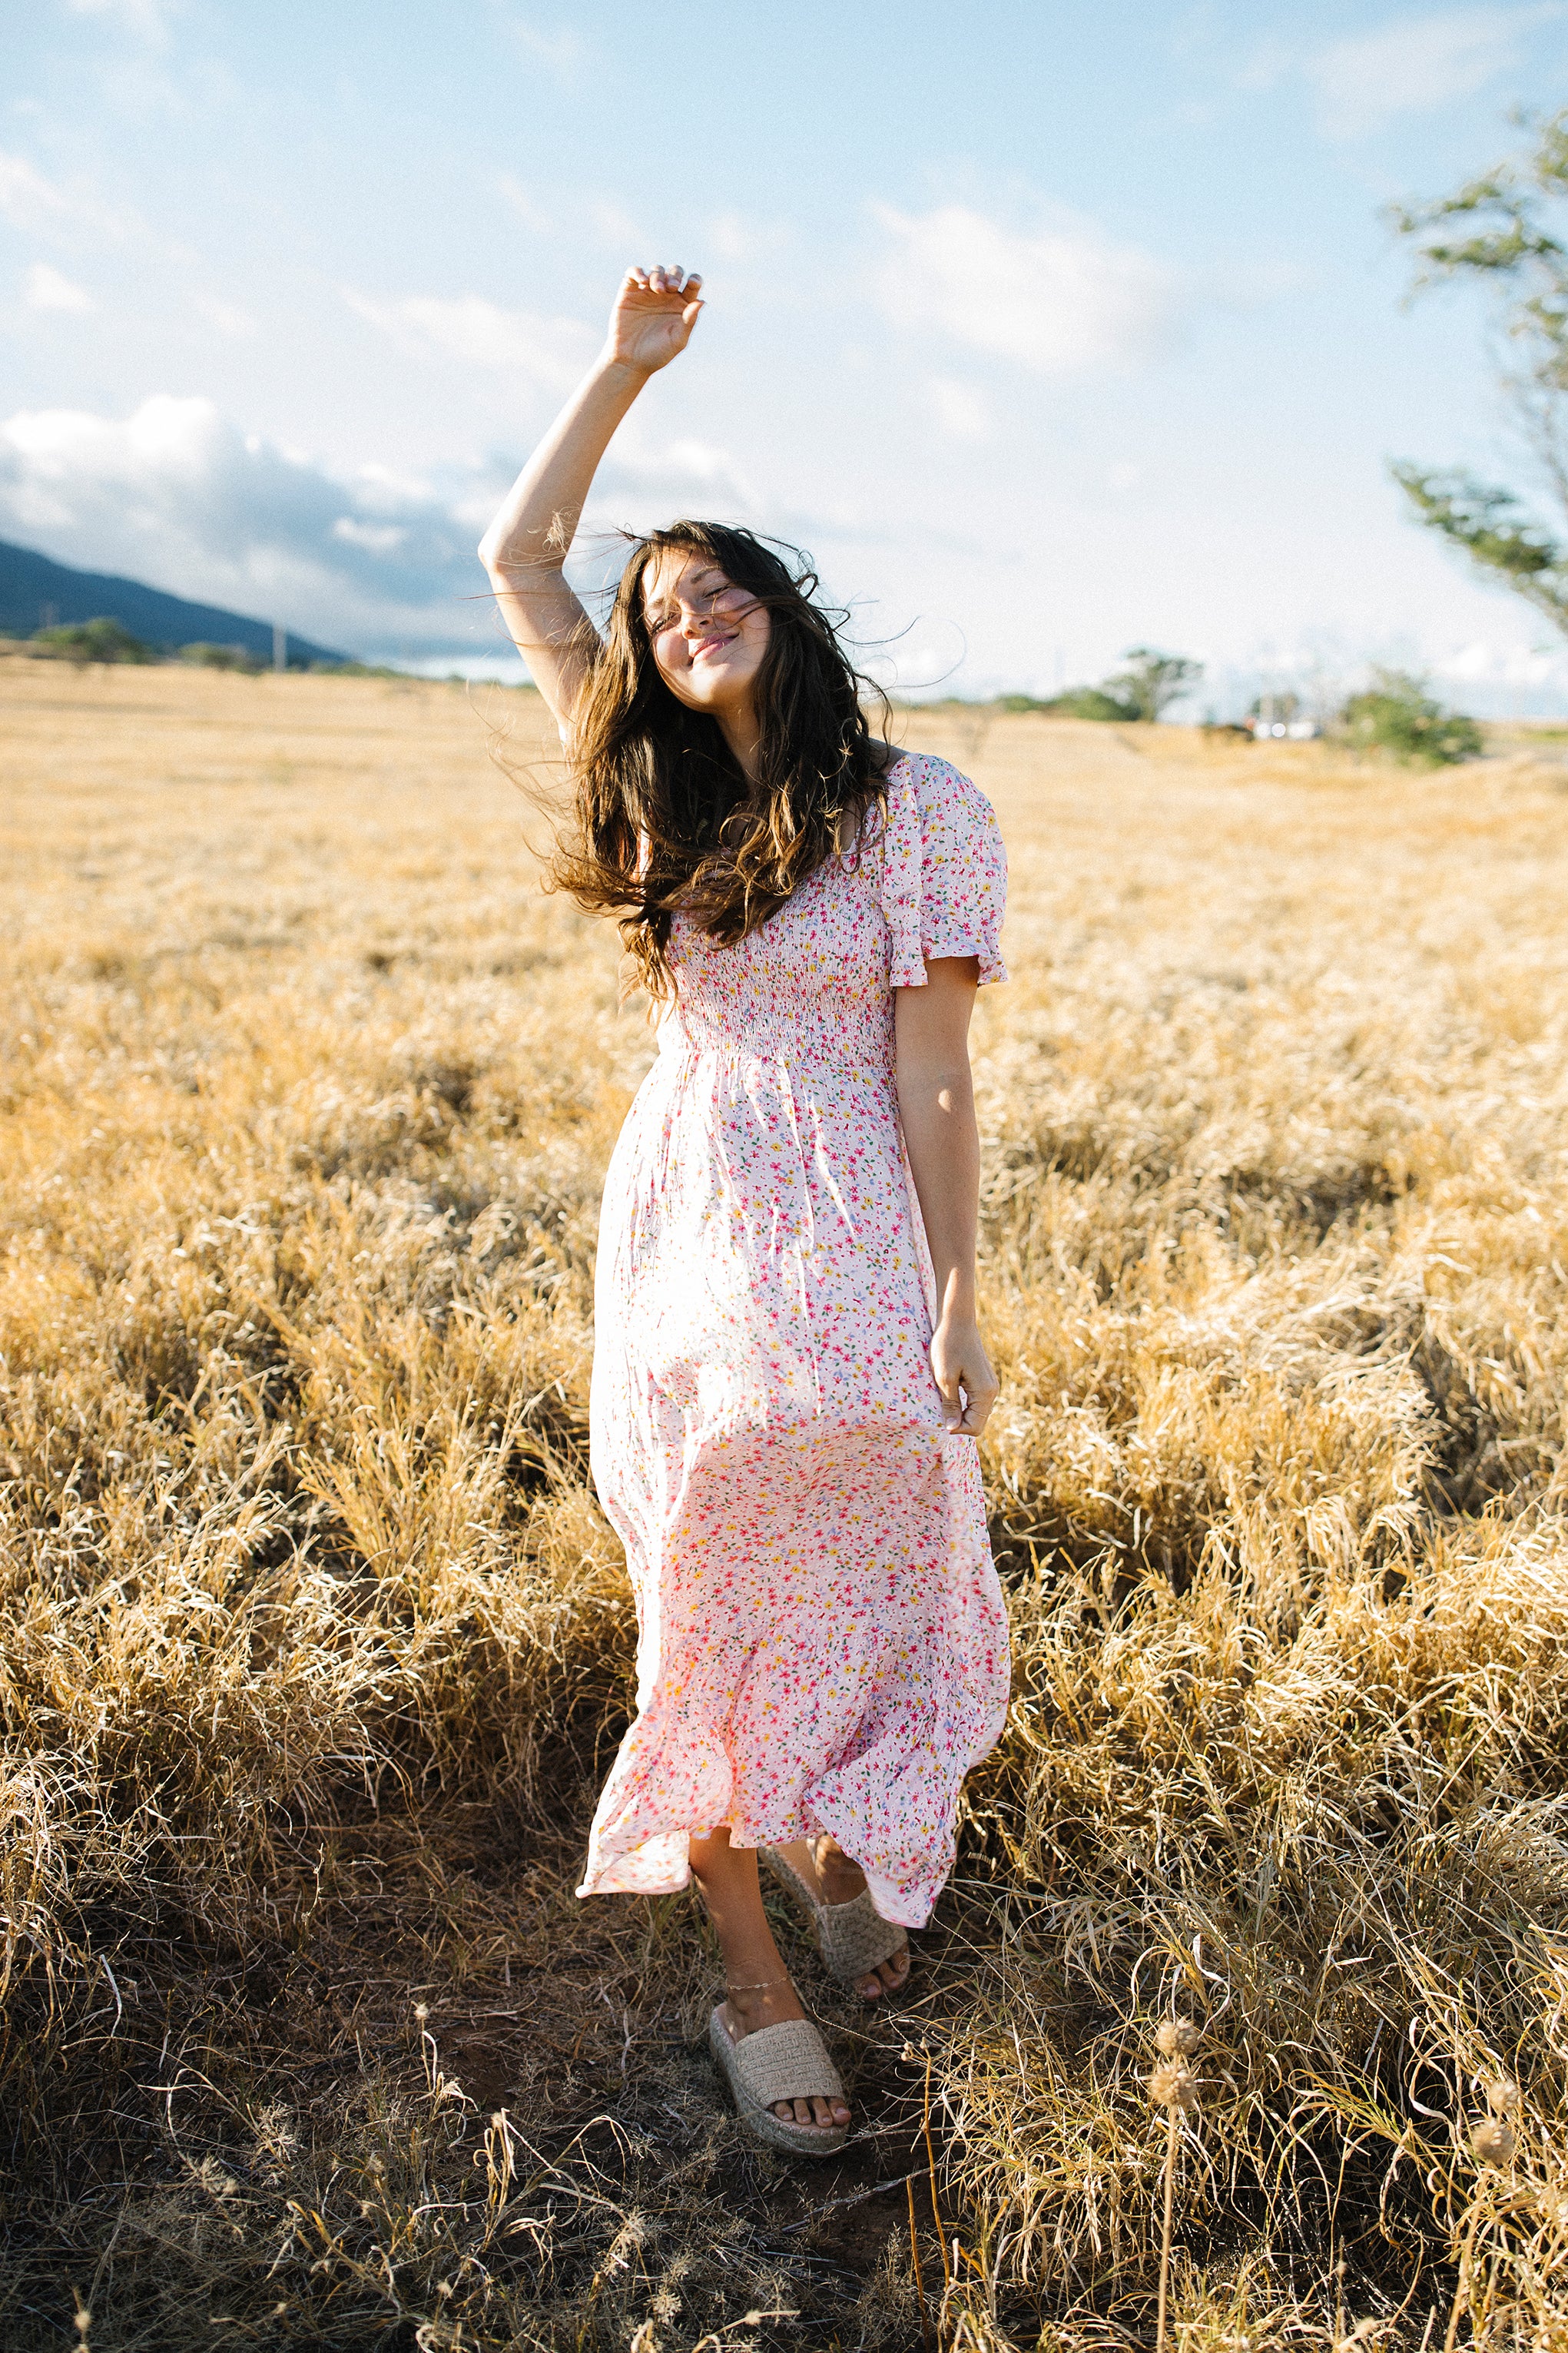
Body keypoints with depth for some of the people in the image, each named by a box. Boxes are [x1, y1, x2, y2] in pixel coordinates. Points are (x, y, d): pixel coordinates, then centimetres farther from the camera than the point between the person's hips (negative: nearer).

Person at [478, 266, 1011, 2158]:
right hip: (676, 1236, 4)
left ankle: (841, 1840, 39)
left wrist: (954, 1307, -10)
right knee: (707, 1612, 8)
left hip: (850, 1256, -3)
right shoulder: (660, 797, 9)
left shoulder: (916, 807, -4)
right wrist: (624, 367, 7)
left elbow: (930, 1070, -8)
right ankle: (751, 1978, 22)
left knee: (861, 1592, 9)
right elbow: (515, 563, 11)